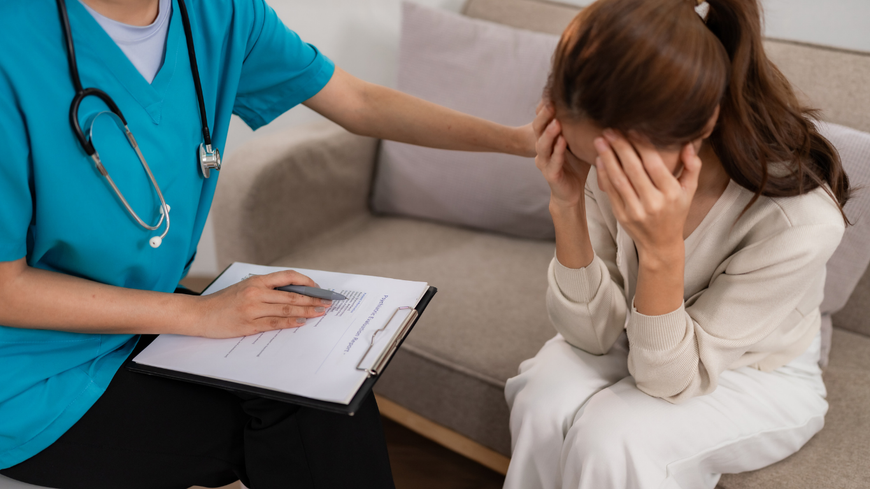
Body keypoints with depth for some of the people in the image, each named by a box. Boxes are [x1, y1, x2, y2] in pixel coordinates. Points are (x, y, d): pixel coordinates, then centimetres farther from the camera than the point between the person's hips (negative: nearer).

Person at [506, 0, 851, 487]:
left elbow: (669, 381, -25)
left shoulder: (800, 219, -33)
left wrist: (662, 249, -43)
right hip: (641, 347, 3)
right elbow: (595, 335, -15)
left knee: (612, 438, -30)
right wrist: (567, 208, -31)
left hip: (760, 378, -3)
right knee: (543, 402, -27)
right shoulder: (612, 162, -22)